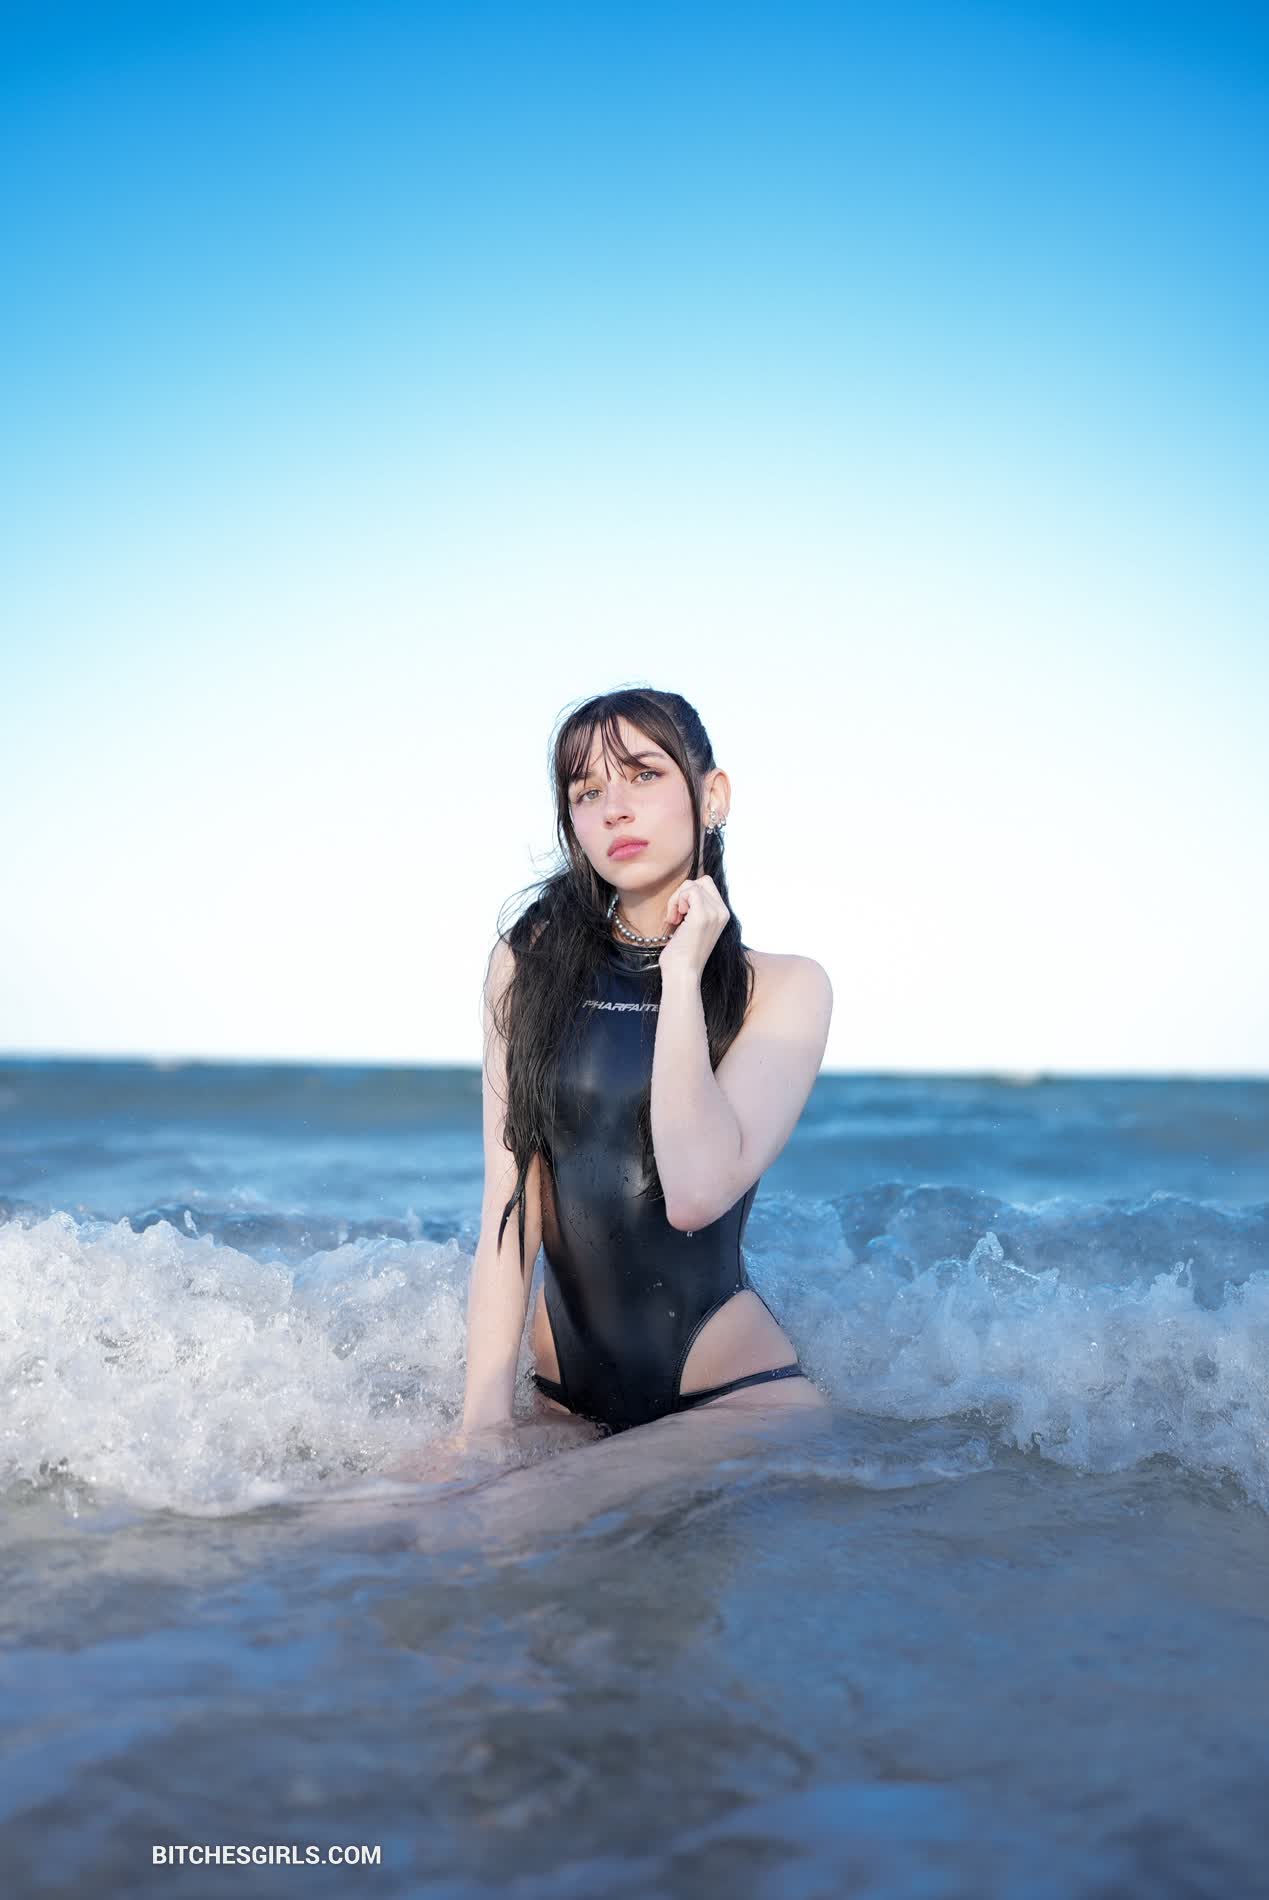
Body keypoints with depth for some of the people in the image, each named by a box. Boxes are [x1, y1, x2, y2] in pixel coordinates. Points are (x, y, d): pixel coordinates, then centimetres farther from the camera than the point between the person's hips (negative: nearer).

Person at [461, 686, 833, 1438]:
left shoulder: (785, 987, -7)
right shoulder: (530, 963, 0)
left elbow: (695, 1193, -24)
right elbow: (509, 1207, -5)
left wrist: (682, 973, -17)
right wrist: (486, 1419, -12)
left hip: (731, 1382, -2)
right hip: (566, 1391, 3)